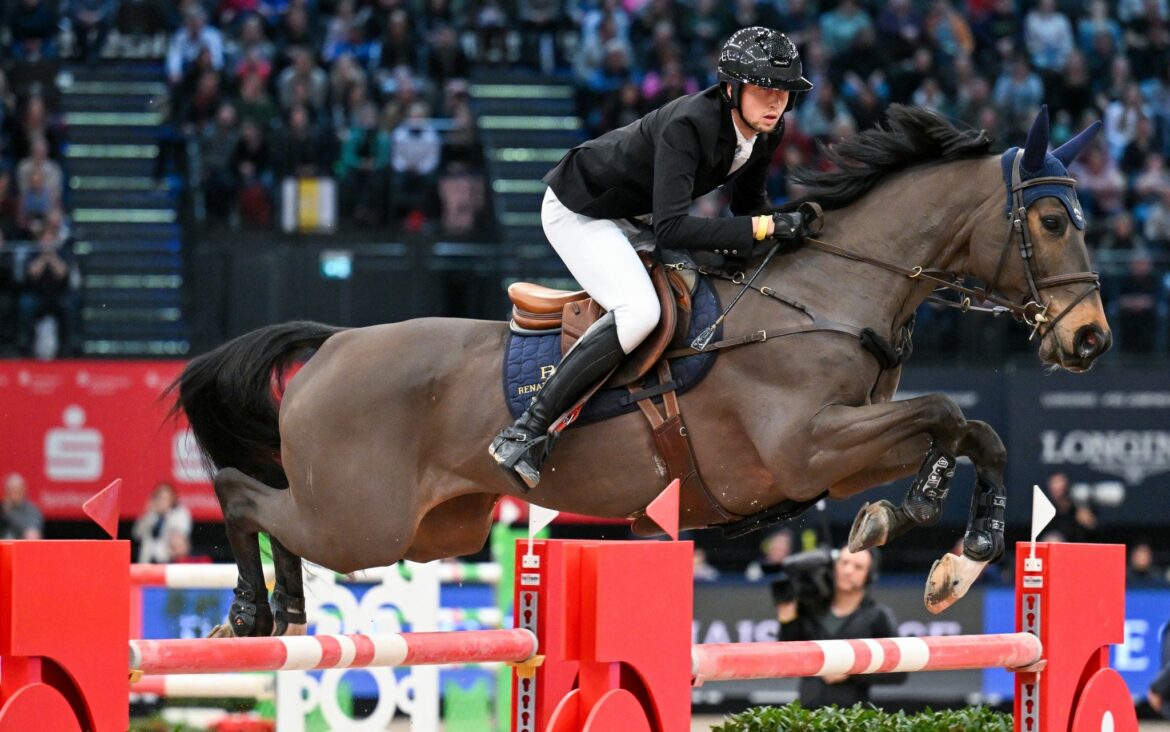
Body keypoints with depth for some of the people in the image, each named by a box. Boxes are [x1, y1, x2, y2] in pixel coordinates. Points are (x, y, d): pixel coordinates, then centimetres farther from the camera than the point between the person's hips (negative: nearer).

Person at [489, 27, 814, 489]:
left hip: (632, 215, 10)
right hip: (579, 212, -10)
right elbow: (671, 229, -41)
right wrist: (764, 226, -43)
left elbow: (748, 203, 7)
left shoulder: (765, 132, -10)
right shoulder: (688, 126, -35)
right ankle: (524, 433, -28)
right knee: (640, 310, -29)